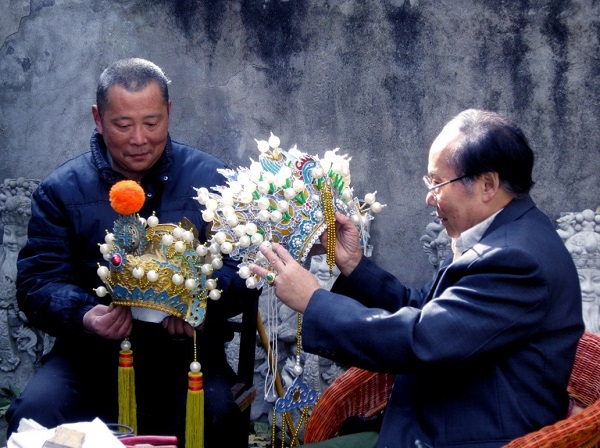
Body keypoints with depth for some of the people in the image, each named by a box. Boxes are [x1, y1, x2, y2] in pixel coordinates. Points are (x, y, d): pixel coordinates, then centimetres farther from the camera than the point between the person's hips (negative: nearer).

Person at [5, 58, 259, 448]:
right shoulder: (61, 190, 5)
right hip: (90, 354, 1)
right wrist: (85, 316, -23)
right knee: (34, 415, -25)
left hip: (185, 352, -1)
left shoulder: (212, 180, 3)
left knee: (217, 415, -30)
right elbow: (39, 281, -1)